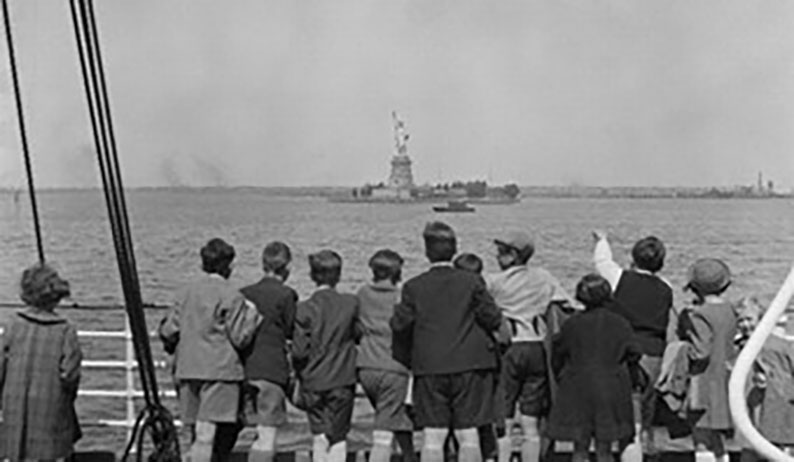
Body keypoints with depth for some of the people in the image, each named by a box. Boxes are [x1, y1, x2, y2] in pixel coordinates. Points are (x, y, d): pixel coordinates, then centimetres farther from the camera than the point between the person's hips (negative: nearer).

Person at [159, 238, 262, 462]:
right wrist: (252, 315, 6)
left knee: (198, 433, 13)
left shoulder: (185, 292, 9)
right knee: (206, 434, -8)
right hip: (219, 370, -6)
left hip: (187, 370, 6)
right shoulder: (231, 296, -8)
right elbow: (239, 338, -7)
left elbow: (169, 332, 8)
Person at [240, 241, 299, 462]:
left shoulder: (244, 293, 7)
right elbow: (292, 332, -1)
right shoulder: (285, 295, -8)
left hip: (244, 368, 5)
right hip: (272, 369, -5)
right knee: (267, 436, -1)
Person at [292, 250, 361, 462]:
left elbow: (299, 350, -8)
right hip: (342, 380, 0)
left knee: (320, 435, 12)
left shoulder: (304, 308, -8)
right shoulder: (350, 303, -5)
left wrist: (300, 374, 8)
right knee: (338, 436, 6)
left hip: (313, 381, 0)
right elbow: (358, 335, 4)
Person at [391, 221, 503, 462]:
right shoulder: (472, 282, -3)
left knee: (433, 436, 3)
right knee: (468, 435, 5)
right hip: (470, 364, 0)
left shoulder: (414, 287, -2)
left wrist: (413, 345, 18)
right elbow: (492, 319, -3)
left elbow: (400, 325, -1)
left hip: (430, 367, 0)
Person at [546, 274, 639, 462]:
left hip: (579, 389, -1)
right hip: (611, 389, 1)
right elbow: (633, 354, 2)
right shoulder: (620, 324, -3)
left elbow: (557, 360, 2)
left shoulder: (572, 325, -5)